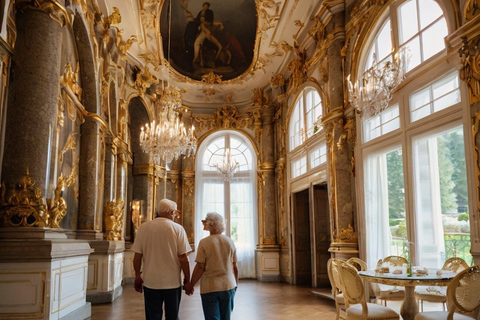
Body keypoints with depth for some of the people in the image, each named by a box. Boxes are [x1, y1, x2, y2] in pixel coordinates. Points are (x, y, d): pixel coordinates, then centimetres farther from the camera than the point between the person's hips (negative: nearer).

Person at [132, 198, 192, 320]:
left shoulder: (143, 228, -2)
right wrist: (187, 280, 0)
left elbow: (137, 256, 0)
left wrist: (138, 276, 13)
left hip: (150, 282, 2)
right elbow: (183, 257, -10)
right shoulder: (178, 229, -8)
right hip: (173, 282, -1)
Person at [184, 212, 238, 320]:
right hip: (228, 286, 4)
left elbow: (200, 267, -12)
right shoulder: (229, 242, 1)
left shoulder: (204, 242, -10)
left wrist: (191, 284, -2)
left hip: (209, 288, -3)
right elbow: (234, 267, 4)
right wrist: (235, 284, 17)